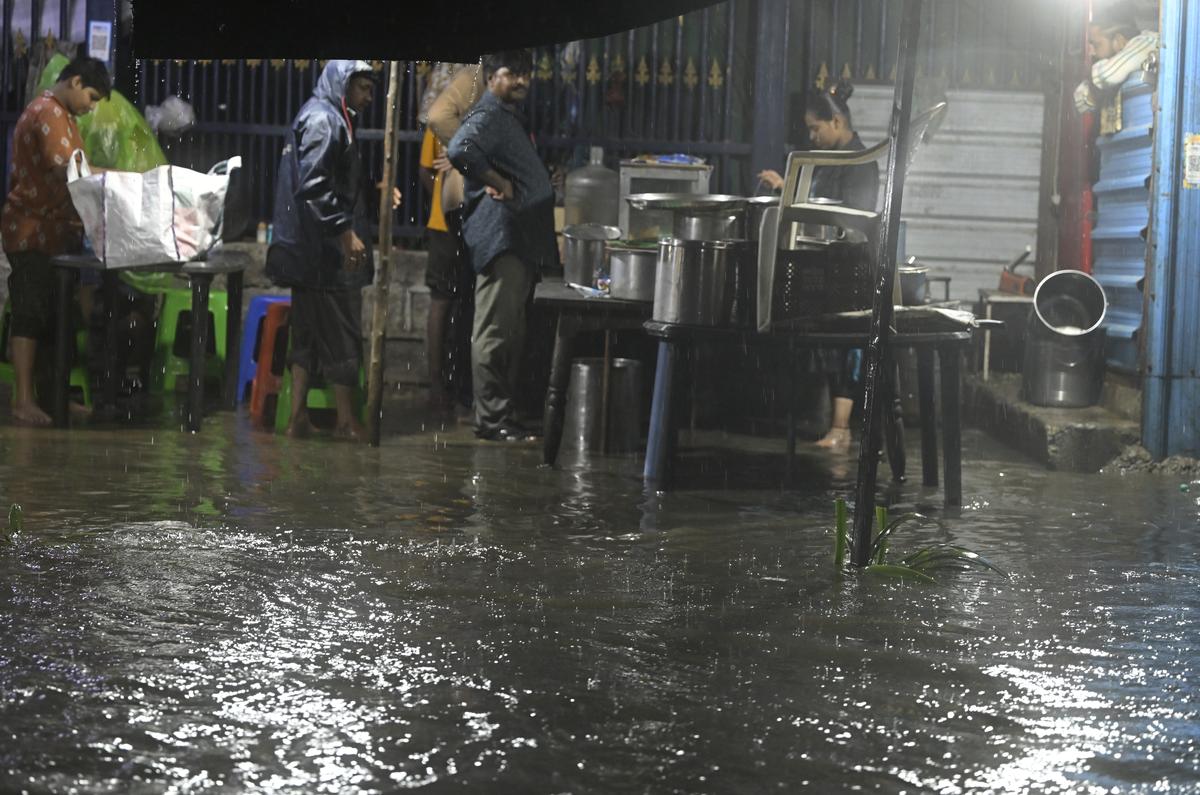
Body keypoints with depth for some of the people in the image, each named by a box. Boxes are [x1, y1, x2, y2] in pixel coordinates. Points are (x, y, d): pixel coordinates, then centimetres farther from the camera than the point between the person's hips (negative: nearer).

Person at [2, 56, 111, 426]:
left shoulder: (62, 114, 18)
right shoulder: (47, 113, -15)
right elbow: (69, 169, -26)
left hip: (56, 229, 10)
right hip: (33, 231, -10)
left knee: (55, 313, 11)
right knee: (32, 314, -8)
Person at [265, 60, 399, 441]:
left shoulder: (327, 117, 20)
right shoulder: (323, 120, -13)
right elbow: (314, 184, -23)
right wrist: (345, 231, -23)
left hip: (310, 251, 11)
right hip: (328, 251, -11)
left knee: (309, 333, 12)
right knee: (342, 334, -3)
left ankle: (298, 416, 14)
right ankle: (346, 420, 5)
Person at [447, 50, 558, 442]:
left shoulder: (511, 116, 22)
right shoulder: (488, 116, -10)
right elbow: (460, 149, -30)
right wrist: (497, 183, -20)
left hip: (520, 241, 11)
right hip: (500, 236, -11)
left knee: (511, 334, 14)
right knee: (494, 332, -9)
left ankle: (503, 413, 20)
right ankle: (492, 418, -9)